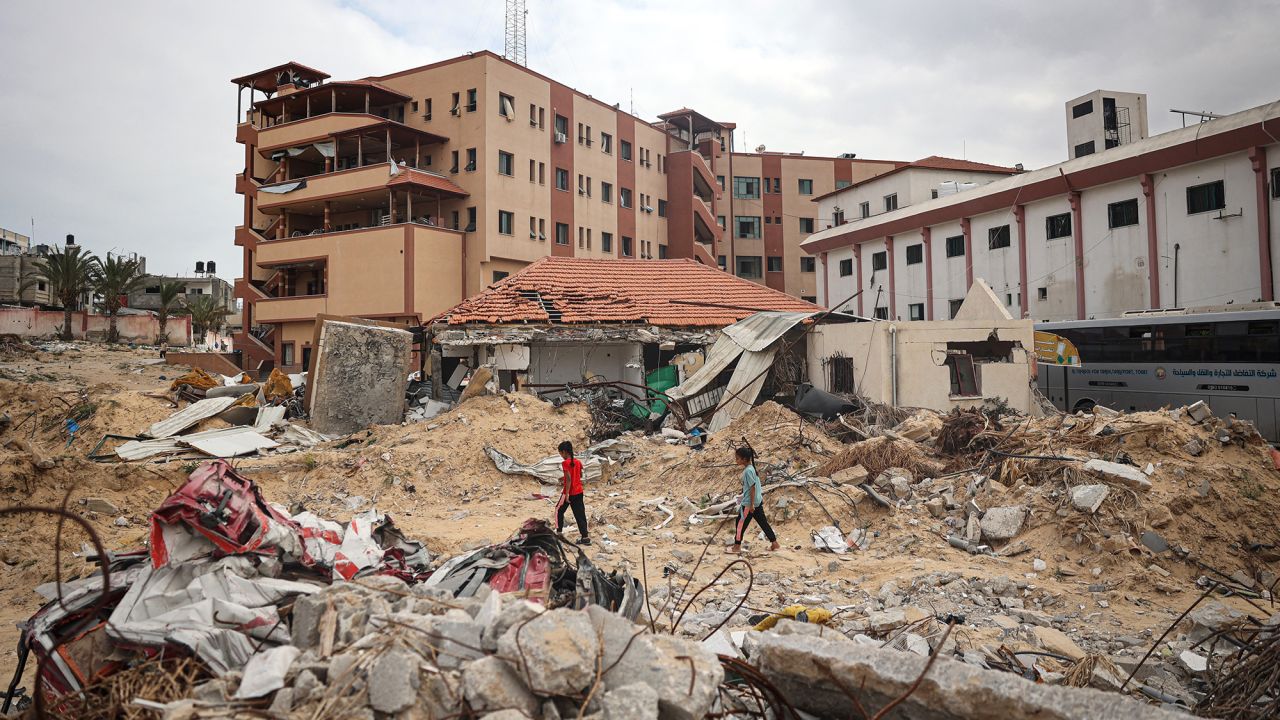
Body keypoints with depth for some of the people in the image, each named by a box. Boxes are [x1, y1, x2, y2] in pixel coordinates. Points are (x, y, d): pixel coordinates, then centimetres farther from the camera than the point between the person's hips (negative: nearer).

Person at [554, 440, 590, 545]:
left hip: (569, 492, -6)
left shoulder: (565, 463, -15)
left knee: (559, 510, 14)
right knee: (580, 513, 7)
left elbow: (569, 479, -20)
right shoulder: (578, 462, 6)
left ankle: (559, 532, 16)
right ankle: (585, 537, 5)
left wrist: (567, 494, -19)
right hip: (579, 492, 6)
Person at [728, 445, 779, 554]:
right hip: (757, 501, 9)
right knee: (763, 522, 14)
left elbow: (752, 487, -22)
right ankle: (774, 543, 19)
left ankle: (737, 547, 11)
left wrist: (751, 504, -19)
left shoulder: (747, 471, -21)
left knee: (741, 523, 2)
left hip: (749, 503, -9)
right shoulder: (752, 468, 7)